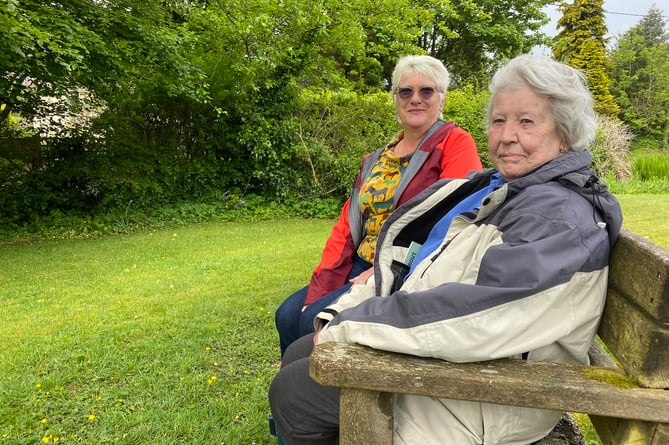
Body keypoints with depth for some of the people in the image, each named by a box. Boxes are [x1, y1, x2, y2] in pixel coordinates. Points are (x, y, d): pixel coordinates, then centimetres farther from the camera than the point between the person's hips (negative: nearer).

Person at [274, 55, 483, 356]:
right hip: (359, 268, 7)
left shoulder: (455, 144, -4)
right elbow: (347, 223, 10)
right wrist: (320, 288, -2)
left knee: (316, 321, -20)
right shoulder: (378, 158, 17)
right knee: (288, 315, -5)